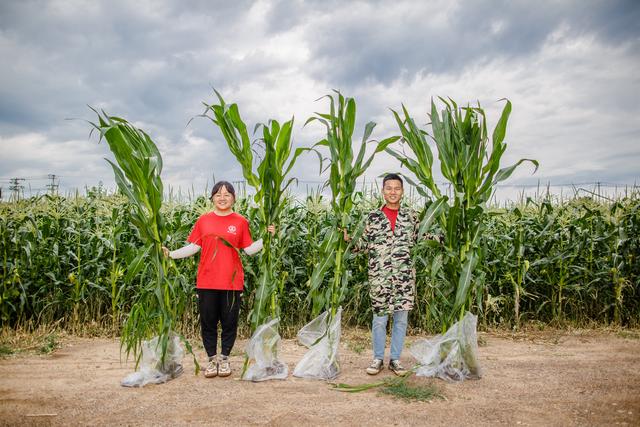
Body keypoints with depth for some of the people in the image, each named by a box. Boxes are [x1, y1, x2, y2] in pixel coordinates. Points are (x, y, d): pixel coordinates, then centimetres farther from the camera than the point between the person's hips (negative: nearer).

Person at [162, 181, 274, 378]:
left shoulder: (241, 221, 3)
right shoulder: (203, 220, 6)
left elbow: (249, 249, 2)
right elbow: (193, 247, 6)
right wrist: (170, 254, -3)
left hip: (232, 281, -1)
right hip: (206, 281, 1)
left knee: (229, 321, 7)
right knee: (208, 321, 8)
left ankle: (224, 358, 24)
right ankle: (212, 358, 23)